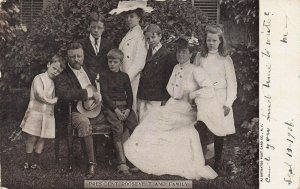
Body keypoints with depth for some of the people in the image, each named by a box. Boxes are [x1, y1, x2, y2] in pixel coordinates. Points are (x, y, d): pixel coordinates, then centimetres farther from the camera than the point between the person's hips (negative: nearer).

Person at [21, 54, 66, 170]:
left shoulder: (53, 82, 16)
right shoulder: (39, 78, -5)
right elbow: (39, 95, -17)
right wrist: (51, 101, -8)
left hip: (48, 113, 6)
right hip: (36, 111, -6)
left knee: (42, 138, 6)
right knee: (32, 137, -3)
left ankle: (36, 161, 14)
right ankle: (28, 161, 9)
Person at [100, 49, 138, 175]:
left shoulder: (124, 76, 18)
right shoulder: (104, 76, 8)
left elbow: (130, 94, 13)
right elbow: (104, 94, -2)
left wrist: (128, 109, -4)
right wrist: (116, 109, -12)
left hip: (125, 106, 4)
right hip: (110, 107, -4)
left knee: (135, 127, -19)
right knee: (118, 129, -25)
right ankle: (122, 163, -30)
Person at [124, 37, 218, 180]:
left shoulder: (196, 71, -13)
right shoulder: (176, 68, 12)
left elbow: (209, 90, -23)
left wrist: (191, 95, -14)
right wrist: (176, 96, 4)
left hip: (187, 110, -7)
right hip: (173, 107, 7)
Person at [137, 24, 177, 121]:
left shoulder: (168, 55, -5)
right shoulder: (147, 53, 14)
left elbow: (169, 80, -6)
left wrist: (165, 100, -9)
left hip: (157, 101, -5)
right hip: (142, 99, 6)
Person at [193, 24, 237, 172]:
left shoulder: (225, 59, 0)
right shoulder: (199, 57, 7)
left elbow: (231, 82, -1)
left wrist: (228, 103, -8)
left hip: (219, 99, -2)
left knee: (218, 132, 3)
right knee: (200, 131, -3)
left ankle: (218, 162, 16)